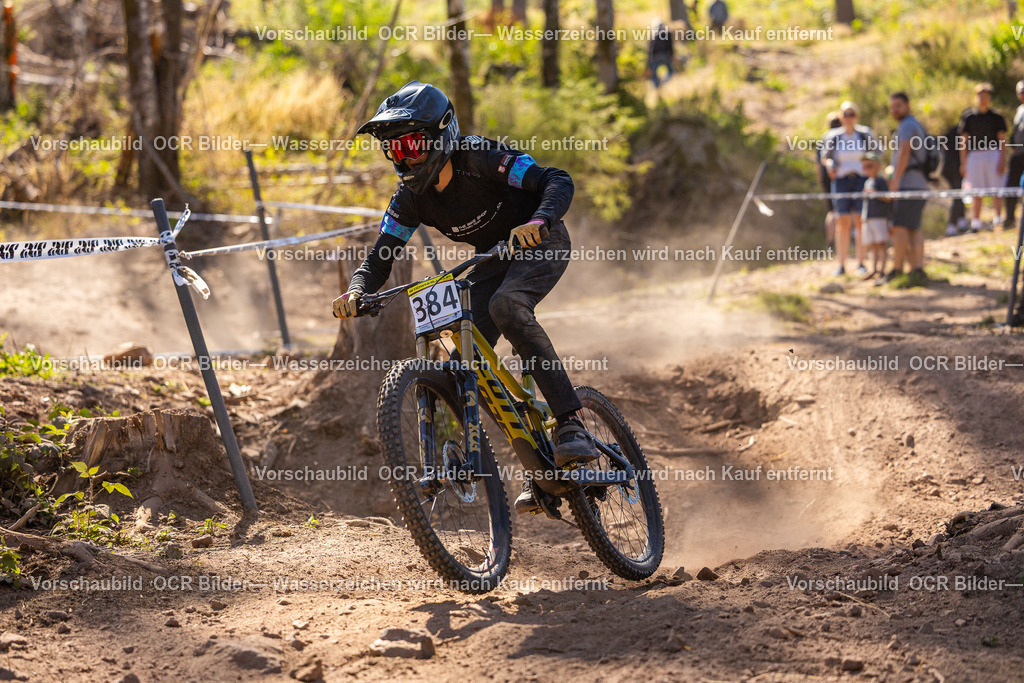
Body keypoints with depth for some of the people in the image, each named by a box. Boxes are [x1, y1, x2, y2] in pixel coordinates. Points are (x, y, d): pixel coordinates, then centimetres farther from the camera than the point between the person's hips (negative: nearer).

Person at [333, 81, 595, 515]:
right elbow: (380, 258, -10)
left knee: (506, 305, -37)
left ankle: (570, 423, -36)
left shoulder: (480, 159, -28)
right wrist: (357, 292, -32)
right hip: (492, 260, 6)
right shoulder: (410, 198, -11)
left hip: (541, 243, -6)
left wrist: (539, 221, -55)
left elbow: (557, 181, -34)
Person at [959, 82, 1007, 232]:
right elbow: (963, 141, 10)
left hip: (993, 154, -1)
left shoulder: (997, 117, 7)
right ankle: (975, 223, 2)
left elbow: (1002, 140, 4)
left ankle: (997, 219, -7)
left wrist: (1002, 161, -6)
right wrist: (963, 164, 5)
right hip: (974, 156, 1)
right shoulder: (969, 116, 9)